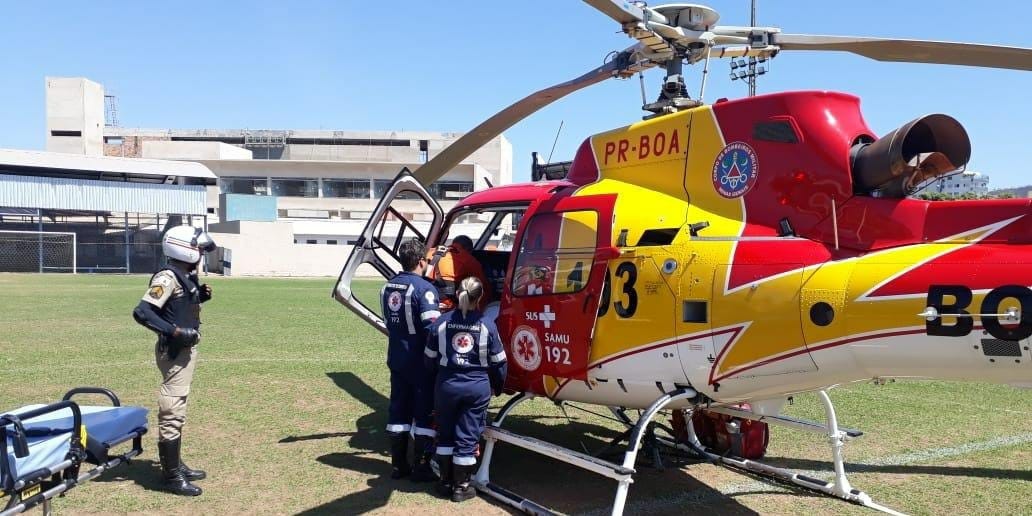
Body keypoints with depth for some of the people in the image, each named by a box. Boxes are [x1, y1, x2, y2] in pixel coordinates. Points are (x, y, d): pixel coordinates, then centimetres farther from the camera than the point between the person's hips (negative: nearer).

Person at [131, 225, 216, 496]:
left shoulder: (188, 276, 10)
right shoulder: (168, 277, -18)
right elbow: (141, 312, -24)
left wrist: (201, 296, 3)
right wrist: (174, 331, -25)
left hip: (187, 349, 10)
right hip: (174, 351, -10)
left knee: (177, 411, 18)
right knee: (172, 412, -4)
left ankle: (176, 465, 30)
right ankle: (171, 476, 4)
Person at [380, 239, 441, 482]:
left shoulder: (388, 287, 6)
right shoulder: (423, 289, -18)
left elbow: (389, 320, 11)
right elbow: (432, 327, -23)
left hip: (396, 359, 7)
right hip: (420, 361, -7)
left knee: (398, 410, 13)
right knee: (424, 412, 3)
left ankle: (398, 465, 21)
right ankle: (422, 468, 8)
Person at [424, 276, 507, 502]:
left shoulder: (442, 322, -4)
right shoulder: (487, 325, -7)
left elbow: (430, 358, 3)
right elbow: (498, 363, -1)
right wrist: (497, 387, 15)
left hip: (446, 385, 2)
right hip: (477, 387, -1)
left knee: (445, 434, 17)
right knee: (467, 438, 7)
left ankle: (446, 482, 25)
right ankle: (461, 487, 14)